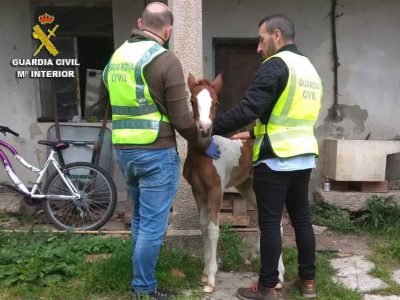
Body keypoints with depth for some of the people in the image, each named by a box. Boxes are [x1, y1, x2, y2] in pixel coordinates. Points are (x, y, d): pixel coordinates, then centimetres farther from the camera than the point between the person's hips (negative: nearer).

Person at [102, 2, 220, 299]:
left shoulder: (116, 56, 10)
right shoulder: (166, 60, -13)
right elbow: (180, 118, -14)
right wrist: (205, 144, 1)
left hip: (123, 150, 8)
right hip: (156, 153, -8)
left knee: (139, 218, 21)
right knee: (153, 223, 3)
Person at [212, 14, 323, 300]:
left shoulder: (275, 66, -12)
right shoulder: (310, 68, 16)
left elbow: (247, 110, -20)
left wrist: (210, 129, -10)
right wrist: (254, 133, 22)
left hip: (276, 160, -8)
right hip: (304, 158, 8)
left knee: (270, 224, 1)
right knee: (302, 218, 15)